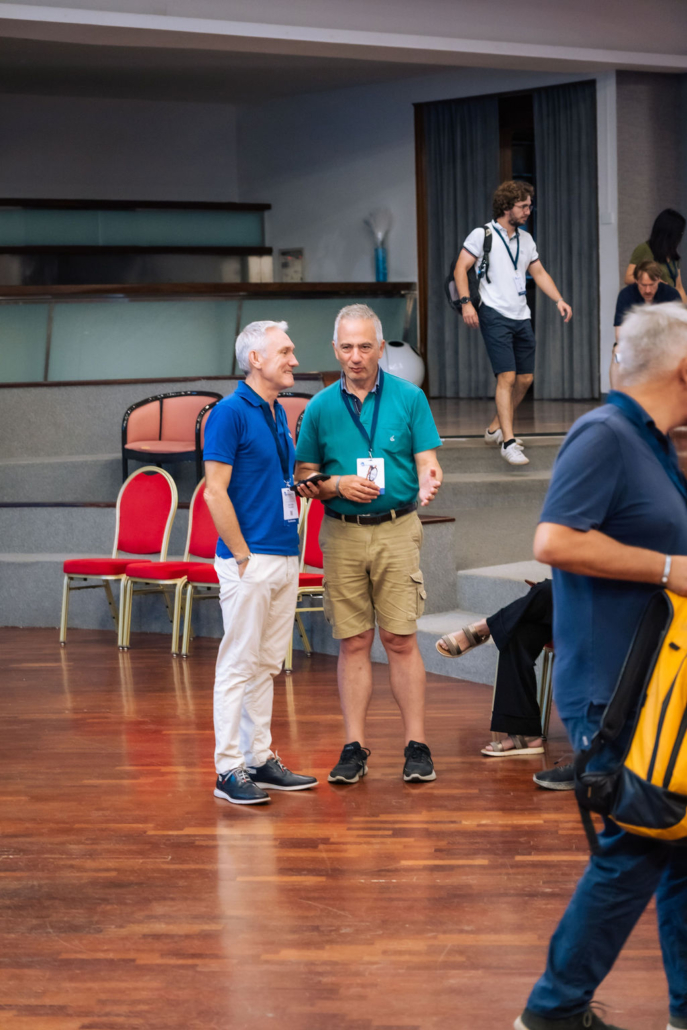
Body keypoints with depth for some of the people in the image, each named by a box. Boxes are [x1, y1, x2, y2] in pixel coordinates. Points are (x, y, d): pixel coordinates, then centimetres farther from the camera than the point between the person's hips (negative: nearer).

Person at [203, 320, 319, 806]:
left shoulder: (279, 414, 15)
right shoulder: (231, 412, -11)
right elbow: (215, 492, -15)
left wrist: (303, 487, 6)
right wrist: (243, 556, -16)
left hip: (285, 558, 8)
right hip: (250, 558, -8)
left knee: (267, 665, 12)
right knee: (239, 664, -4)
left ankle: (261, 759, 19)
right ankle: (230, 769, -1)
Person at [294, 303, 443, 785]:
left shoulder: (409, 398, 2)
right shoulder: (321, 407, 6)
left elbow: (427, 462, -1)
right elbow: (304, 476, 9)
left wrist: (429, 482, -24)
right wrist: (339, 485, -10)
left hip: (397, 531, -2)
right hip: (342, 534, 2)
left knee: (401, 640, -2)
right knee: (353, 643, 5)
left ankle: (417, 745, 3)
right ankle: (355, 747, 9)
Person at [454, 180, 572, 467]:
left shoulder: (525, 239, 16)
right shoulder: (482, 235, -3)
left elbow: (539, 273, 20)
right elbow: (461, 268, -6)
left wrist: (559, 300, 6)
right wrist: (466, 302, -18)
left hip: (521, 317, 7)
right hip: (495, 316, -7)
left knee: (525, 379, 9)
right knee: (507, 377, -15)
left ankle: (496, 428, 27)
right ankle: (509, 443, -16)